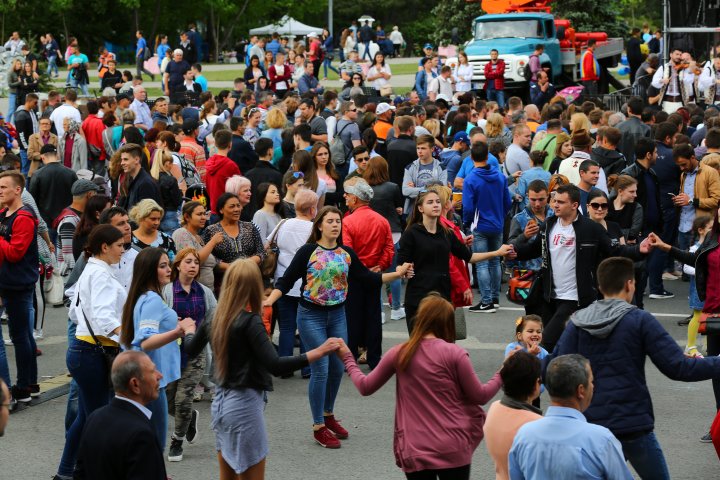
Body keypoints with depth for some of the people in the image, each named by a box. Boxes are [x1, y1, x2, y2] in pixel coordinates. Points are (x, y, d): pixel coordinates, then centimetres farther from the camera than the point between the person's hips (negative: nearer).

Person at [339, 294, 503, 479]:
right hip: (452, 450, -2)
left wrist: (347, 359, 28)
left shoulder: (399, 353, 2)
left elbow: (365, 387, 12)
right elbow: (480, 396, 0)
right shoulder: (454, 354, -7)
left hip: (414, 451, 2)